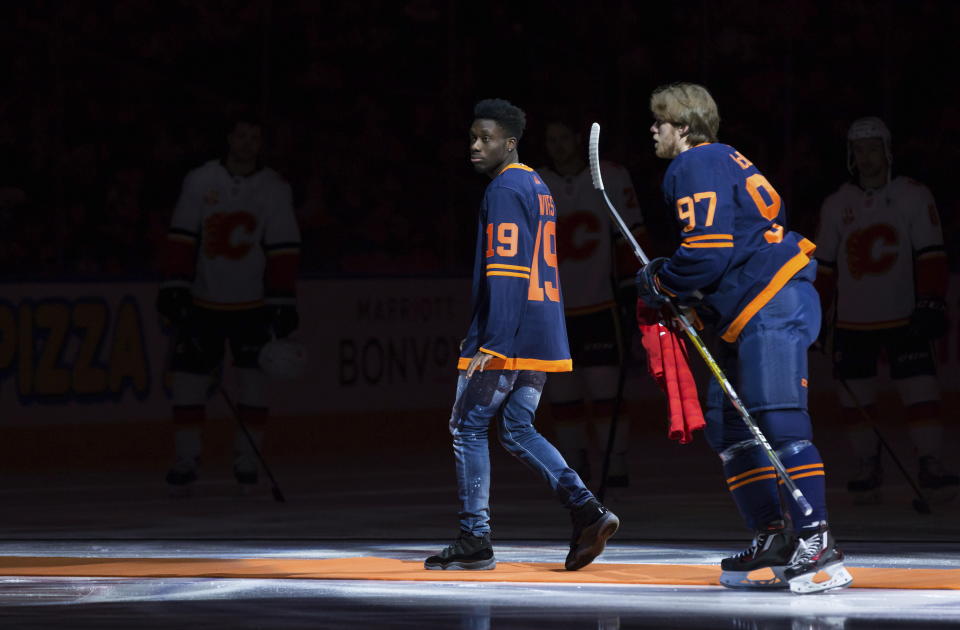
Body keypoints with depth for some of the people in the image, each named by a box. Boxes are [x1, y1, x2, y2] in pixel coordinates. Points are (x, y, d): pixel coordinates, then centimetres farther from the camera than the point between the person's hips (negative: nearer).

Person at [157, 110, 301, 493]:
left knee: (254, 380, -4)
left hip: (252, 303, 0)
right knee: (189, 376, -4)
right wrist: (174, 286, -10)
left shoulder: (274, 189, -1)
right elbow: (182, 238, -2)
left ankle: (246, 460, 4)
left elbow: (284, 249, -3)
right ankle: (186, 458, 4)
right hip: (204, 301, 0)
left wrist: (283, 303, -9)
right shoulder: (200, 182, -2)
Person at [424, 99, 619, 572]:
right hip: (542, 336, 9)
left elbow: (506, 270, -20)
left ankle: (474, 540, 1)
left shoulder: (505, 190, -11)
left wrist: (491, 343, -24)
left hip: (507, 337, -9)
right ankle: (586, 511, -1)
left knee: (469, 427, 0)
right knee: (517, 431, 12)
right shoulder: (538, 188, 19)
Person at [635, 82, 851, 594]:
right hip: (750, 317, 11)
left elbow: (707, 253, -18)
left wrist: (660, 284, -1)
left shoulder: (697, 166, -9)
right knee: (729, 426, 12)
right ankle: (774, 540, 13)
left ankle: (817, 545, -24)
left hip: (774, 306, -11)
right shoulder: (722, 161, 23)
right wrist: (672, 282, 18)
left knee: (776, 421, -18)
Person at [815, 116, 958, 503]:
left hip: (903, 318, -2)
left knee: (920, 390, -10)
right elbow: (824, 265, 12)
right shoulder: (836, 206, 7)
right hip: (852, 322, 2)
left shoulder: (913, 197, -1)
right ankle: (868, 468, 11)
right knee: (856, 397, 1)